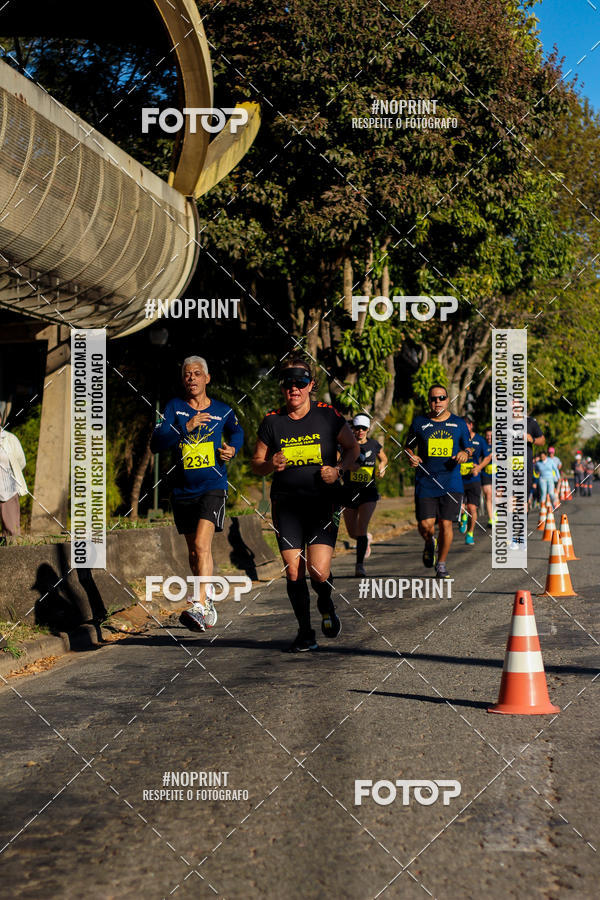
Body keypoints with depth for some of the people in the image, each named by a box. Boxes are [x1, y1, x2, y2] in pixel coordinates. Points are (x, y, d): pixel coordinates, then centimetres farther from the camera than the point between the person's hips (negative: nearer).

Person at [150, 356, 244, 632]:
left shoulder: (223, 411, 3)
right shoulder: (174, 407, 1)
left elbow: (237, 432, 26)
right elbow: (156, 443, -11)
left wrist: (232, 448, 4)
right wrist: (186, 428, -23)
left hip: (213, 487, -3)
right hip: (183, 490, 3)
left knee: (201, 544, -21)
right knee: (194, 551, 14)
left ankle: (199, 606, -27)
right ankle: (208, 601, 33)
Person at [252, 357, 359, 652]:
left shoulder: (327, 415, 0)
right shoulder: (272, 421, 3)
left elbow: (352, 448, 11)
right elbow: (256, 464, 11)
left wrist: (337, 469, -8)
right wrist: (271, 465, -11)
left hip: (323, 502, -2)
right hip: (286, 503, 2)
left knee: (318, 571, -13)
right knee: (293, 573, -2)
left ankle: (326, 605, 22)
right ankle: (305, 633, 16)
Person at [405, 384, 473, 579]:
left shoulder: (458, 423, 9)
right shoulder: (419, 422, 6)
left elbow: (469, 447, 17)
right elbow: (409, 446, 15)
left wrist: (465, 453, -7)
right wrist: (411, 457, -8)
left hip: (451, 483, 0)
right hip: (425, 482, 0)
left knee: (446, 524, -4)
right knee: (425, 525, -8)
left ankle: (441, 564, 14)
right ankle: (430, 544, 28)